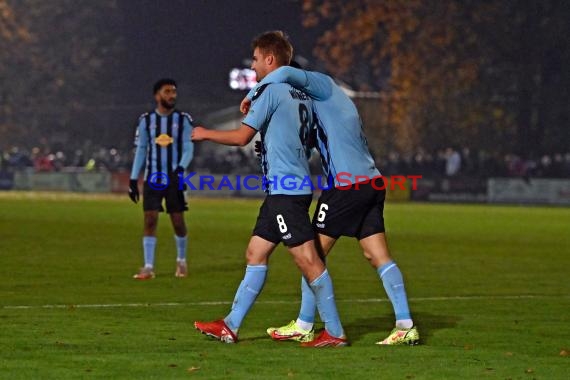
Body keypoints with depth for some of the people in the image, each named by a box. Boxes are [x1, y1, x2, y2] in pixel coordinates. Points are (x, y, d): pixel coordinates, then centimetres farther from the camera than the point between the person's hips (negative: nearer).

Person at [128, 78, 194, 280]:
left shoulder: (183, 119, 1)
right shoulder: (146, 120, 4)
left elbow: (188, 149, -2)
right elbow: (140, 150, 8)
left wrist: (181, 168, -21)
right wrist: (133, 179, 4)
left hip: (175, 178, 0)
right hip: (152, 178, 1)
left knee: (178, 221, 4)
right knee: (150, 220, -7)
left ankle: (181, 261, 27)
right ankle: (148, 267, -7)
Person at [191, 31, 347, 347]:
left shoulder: (271, 91, -10)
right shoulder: (301, 94, 15)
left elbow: (242, 137, -8)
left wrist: (205, 134, 8)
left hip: (285, 189, -10)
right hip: (285, 188, 10)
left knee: (307, 259, -9)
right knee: (255, 253, 12)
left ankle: (334, 333, -8)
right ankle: (231, 326, 16)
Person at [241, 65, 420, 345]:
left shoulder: (323, 85, -2)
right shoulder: (333, 98, 25)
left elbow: (285, 74, -21)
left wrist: (253, 94, -7)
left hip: (345, 185, -9)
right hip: (371, 182, 9)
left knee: (314, 253, 2)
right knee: (379, 257, 5)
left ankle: (303, 327, 8)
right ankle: (406, 326, -2)